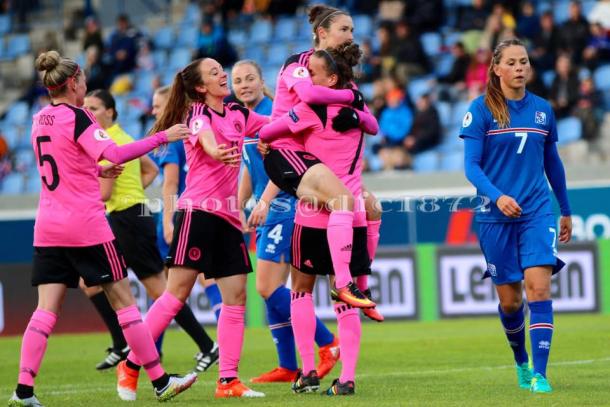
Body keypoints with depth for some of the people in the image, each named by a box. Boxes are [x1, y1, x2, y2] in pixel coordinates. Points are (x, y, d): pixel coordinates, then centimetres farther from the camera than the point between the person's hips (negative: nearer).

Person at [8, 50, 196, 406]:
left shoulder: (40, 120, 12)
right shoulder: (76, 117, -11)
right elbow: (114, 154, -23)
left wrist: (98, 172, 28)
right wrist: (163, 137, -17)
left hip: (48, 227, 7)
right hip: (86, 227, -6)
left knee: (46, 309, 0)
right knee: (123, 300, 2)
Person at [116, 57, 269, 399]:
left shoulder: (237, 114, 15)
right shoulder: (197, 114, -7)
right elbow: (208, 144, -29)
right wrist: (220, 153, -50)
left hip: (228, 217, 7)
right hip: (198, 211, -7)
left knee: (236, 296, 0)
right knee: (178, 293, -9)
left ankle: (228, 380, 2)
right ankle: (131, 365, -2)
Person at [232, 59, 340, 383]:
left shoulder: (272, 113, -11)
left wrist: (265, 202, -27)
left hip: (284, 207, -9)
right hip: (270, 213, 9)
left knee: (268, 288, -13)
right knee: (272, 290, 7)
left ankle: (328, 343, -6)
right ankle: (288, 367, 11)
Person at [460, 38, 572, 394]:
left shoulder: (543, 109, 7)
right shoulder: (482, 109, -4)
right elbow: (471, 165, -8)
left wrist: (566, 212, 22)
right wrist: (497, 196, -25)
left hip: (537, 211, 1)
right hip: (495, 216, -1)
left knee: (539, 287, -15)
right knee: (510, 299, 6)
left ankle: (540, 375, -17)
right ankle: (522, 362, 33)